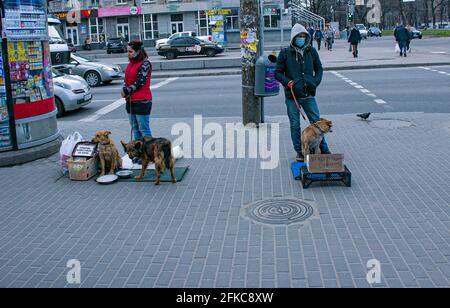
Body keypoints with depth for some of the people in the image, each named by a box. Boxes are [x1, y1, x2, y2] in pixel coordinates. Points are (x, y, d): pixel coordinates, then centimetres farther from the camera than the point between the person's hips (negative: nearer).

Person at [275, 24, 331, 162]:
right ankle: (299, 152, 18)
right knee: (295, 125, 5)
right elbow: (278, 72, 2)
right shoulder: (285, 53, -3)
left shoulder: (311, 51, 4)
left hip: (309, 95, 2)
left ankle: (324, 149, 17)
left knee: (317, 122, 5)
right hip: (292, 95, -1)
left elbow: (319, 69, 14)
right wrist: (287, 82, -15)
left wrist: (316, 82, -2)